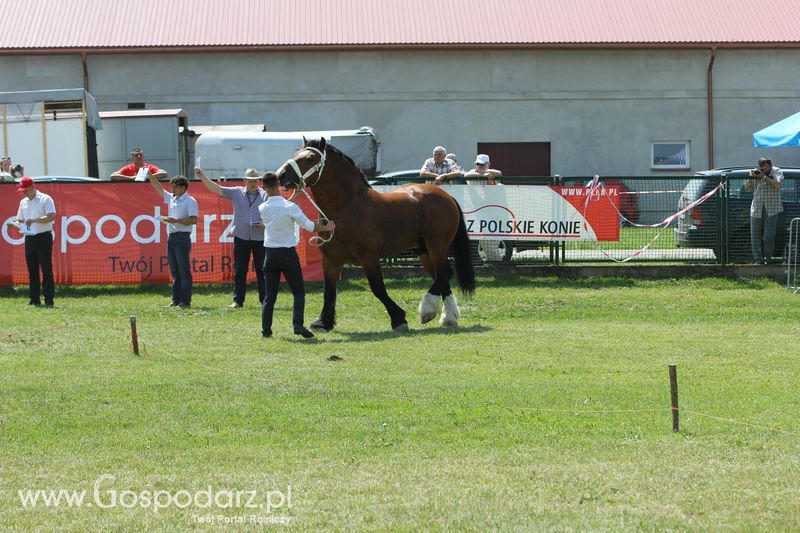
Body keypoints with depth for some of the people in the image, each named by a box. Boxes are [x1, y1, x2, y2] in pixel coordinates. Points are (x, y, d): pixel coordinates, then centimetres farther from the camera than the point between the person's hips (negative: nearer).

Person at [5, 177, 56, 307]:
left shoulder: (45, 199, -4)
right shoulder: (23, 202, 15)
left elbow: (51, 217, -15)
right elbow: (20, 221, 18)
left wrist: (34, 220, -22)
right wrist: (13, 224, -4)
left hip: (44, 237, -7)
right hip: (29, 238, 7)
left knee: (46, 270, -7)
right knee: (32, 270, 8)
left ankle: (49, 300, -7)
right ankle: (34, 299, 13)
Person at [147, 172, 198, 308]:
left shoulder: (190, 201, -6)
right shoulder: (171, 198, 16)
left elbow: (194, 220, -15)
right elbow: (158, 188, 25)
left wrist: (175, 220, -18)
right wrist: (149, 175, 20)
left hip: (182, 238, -8)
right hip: (171, 237, 8)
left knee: (184, 271, -7)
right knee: (175, 271, 8)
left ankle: (185, 301, -8)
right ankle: (176, 300, 11)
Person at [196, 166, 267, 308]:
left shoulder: (265, 195, 3)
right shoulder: (237, 193, 6)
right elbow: (216, 189, 2)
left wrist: (265, 225, -17)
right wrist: (202, 176, -7)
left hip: (260, 238, -1)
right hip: (241, 237, 1)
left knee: (262, 270, 2)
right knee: (239, 271, 3)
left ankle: (265, 300, 8)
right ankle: (238, 300, 8)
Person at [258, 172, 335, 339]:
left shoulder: (263, 208, -1)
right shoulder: (290, 207, -13)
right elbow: (308, 226, -8)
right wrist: (327, 227, 7)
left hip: (270, 254, 3)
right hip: (288, 254, -3)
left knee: (269, 295, 9)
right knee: (299, 291, 5)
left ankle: (266, 329, 5)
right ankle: (298, 324, -12)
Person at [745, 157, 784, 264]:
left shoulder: (777, 172, -1)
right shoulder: (756, 173, 7)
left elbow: (778, 184, -19)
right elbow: (747, 188, 7)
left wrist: (764, 177, -22)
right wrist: (751, 178, -12)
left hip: (771, 210, -3)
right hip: (756, 209, 3)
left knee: (768, 236, -8)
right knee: (755, 235, 2)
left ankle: (768, 258, 7)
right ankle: (758, 258, 10)